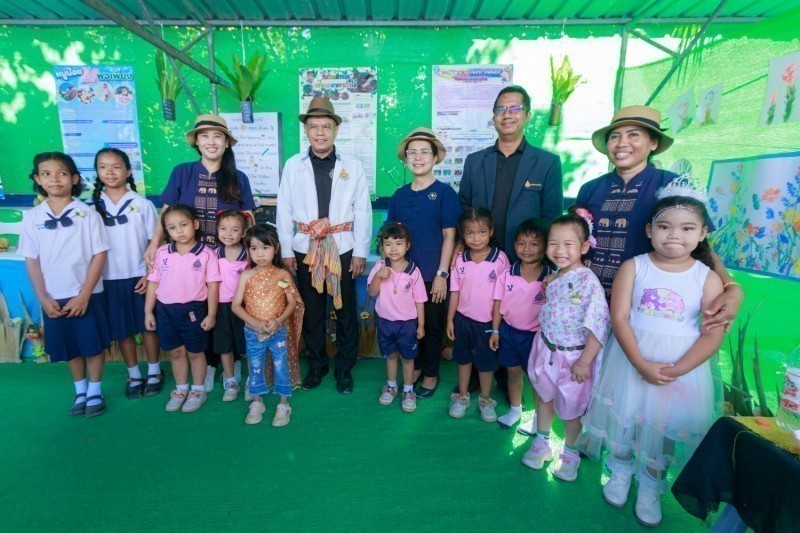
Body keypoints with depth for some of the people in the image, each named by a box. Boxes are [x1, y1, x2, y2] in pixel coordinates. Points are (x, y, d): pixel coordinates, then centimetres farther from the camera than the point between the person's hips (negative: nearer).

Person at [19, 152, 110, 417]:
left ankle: (95, 391, 22)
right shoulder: (32, 217, 1)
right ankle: (80, 390, 31)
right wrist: (42, 298, -4)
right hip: (54, 298, 3)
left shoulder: (87, 214, -6)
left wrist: (84, 295, -11)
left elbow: (99, 255, -7)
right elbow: (31, 260, 4)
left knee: (93, 345, 5)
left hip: (87, 295, -2)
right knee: (70, 348, 14)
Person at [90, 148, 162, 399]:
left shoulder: (142, 204, -4)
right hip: (110, 278, 2)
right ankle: (134, 375, 25)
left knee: (148, 325, 8)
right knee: (122, 330, 11)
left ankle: (154, 372, 23)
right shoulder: (94, 205, 2)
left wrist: (150, 274, -9)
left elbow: (154, 243, -2)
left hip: (140, 275, -2)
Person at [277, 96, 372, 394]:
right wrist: (286, 251, -1)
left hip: (342, 248, -1)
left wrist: (361, 252, -5)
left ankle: (344, 368, 26)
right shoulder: (293, 166, 3)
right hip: (306, 249, 1)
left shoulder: (352, 166, 1)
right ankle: (316, 365, 31)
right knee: (311, 310, 12)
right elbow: (284, 210, 2)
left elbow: (363, 211, -1)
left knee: (346, 310, 8)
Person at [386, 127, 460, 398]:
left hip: (433, 275, -3)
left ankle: (431, 374, 30)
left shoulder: (444, 192, -5)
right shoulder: (399, 195, 5)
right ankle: (414, 366, 35)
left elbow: (449, 236, -8)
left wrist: (442, 274, -11)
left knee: (433, 325, 10)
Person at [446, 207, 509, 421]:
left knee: (486, 362, 14)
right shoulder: (460, 260, -5)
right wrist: (449, 319, 2)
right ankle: (462, 396, 37)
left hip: (488, 321, -2)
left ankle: (485, 400, 35)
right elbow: (455, 292, 1)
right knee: (463, 359, 18)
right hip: (463, 319, 2)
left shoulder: (500, 259, -13)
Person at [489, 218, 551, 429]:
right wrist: (495, 330, 0)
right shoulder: (507, 274, -9)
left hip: (536, 335, -2)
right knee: (513, 372, 19)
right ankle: (515, 410, 41)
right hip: (508, 331, 2)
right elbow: (498, 304, -1)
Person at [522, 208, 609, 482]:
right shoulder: (554, 277, 0)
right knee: (544, 396, 21)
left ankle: (570, 453, 38)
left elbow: (598, 324, -23)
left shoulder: (588, 280, -22)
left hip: (572, 355, -6)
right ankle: (541, 442, 43)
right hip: (546, 350, 6)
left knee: (569, 407, 12)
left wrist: (584, 361, -20)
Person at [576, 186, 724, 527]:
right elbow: (619, 318, -12)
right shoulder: (633, 267, -7)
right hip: (632, 357, 0)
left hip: (684, 365, 0)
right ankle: (620, 473, 39)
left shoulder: (708, 278, -5)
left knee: (664, 426, 11)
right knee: (624, 417, 12)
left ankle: (650, 487, 36)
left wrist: (676, 370, -20)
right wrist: (642, 364, -22)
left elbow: (712, 335, -8)